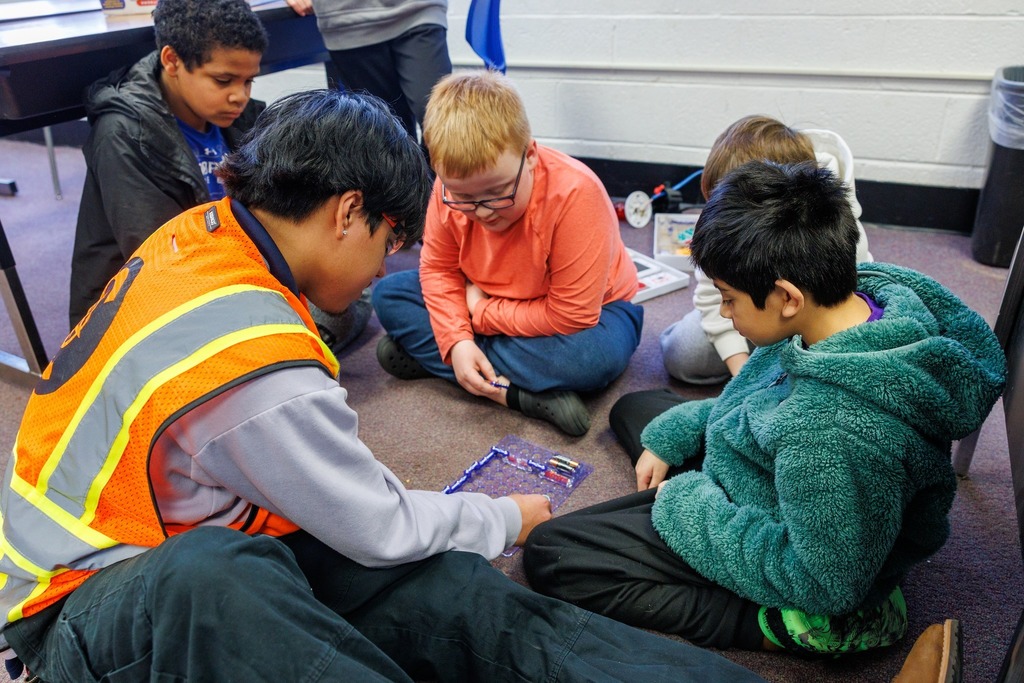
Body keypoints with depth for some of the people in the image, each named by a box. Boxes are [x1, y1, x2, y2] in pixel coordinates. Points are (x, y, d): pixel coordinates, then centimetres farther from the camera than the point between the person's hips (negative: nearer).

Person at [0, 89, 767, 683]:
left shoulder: (199, 231, -6)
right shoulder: (257, 362, -31)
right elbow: (382, 529, -17)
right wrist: (505, 519, -3)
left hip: (211, 543, 7)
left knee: (441, 588, -16)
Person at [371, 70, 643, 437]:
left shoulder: (575, 194, -34)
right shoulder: (451, 191, -19)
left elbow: (573, 316, -31)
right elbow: (438, 268, -4)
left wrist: (481, 313, -22)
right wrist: (456, 342, -22)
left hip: (591, 310, -5)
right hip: (487, 302, 5)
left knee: (596, 356, -40)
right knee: (387, 293, -11)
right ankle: (517, 394, -20)